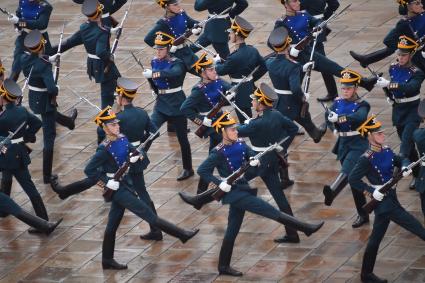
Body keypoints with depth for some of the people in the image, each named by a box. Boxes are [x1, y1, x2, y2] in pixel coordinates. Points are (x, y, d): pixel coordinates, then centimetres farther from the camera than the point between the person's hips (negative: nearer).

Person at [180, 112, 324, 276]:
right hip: (233, 193, -7)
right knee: (270, 211, -11)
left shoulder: (241, 145, 5)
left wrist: (254, 162, -14)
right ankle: (306, 228, -11)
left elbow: (253, 157, 10)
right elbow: (202, 170, -17)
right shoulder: (219, 153, -14)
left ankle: (224, 266, 23)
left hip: (242, 190, 7)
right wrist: (219, 183, -26)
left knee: (233, 230, 14)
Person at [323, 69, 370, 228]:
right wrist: (330, 117, -31)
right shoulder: (338, 102, 8)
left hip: (358, 144, -6)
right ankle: (363, 215, 21)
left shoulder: (362, 105, -10)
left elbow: (360, 116, -32)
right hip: (343, 144, 6)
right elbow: (329, 114, -6)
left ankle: (331, 192, -57)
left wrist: (341, 118, -47)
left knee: (347, 170, -30)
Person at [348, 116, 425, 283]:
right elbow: (353, 179, -17)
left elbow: (400, 161, 18)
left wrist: (405, 168, -5)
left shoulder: (386, 151, 5)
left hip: (391, 199, 8)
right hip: (383, 200, -8)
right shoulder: (367, 159, -17)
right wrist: (372, 192, -21)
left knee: (376, 238, 16)